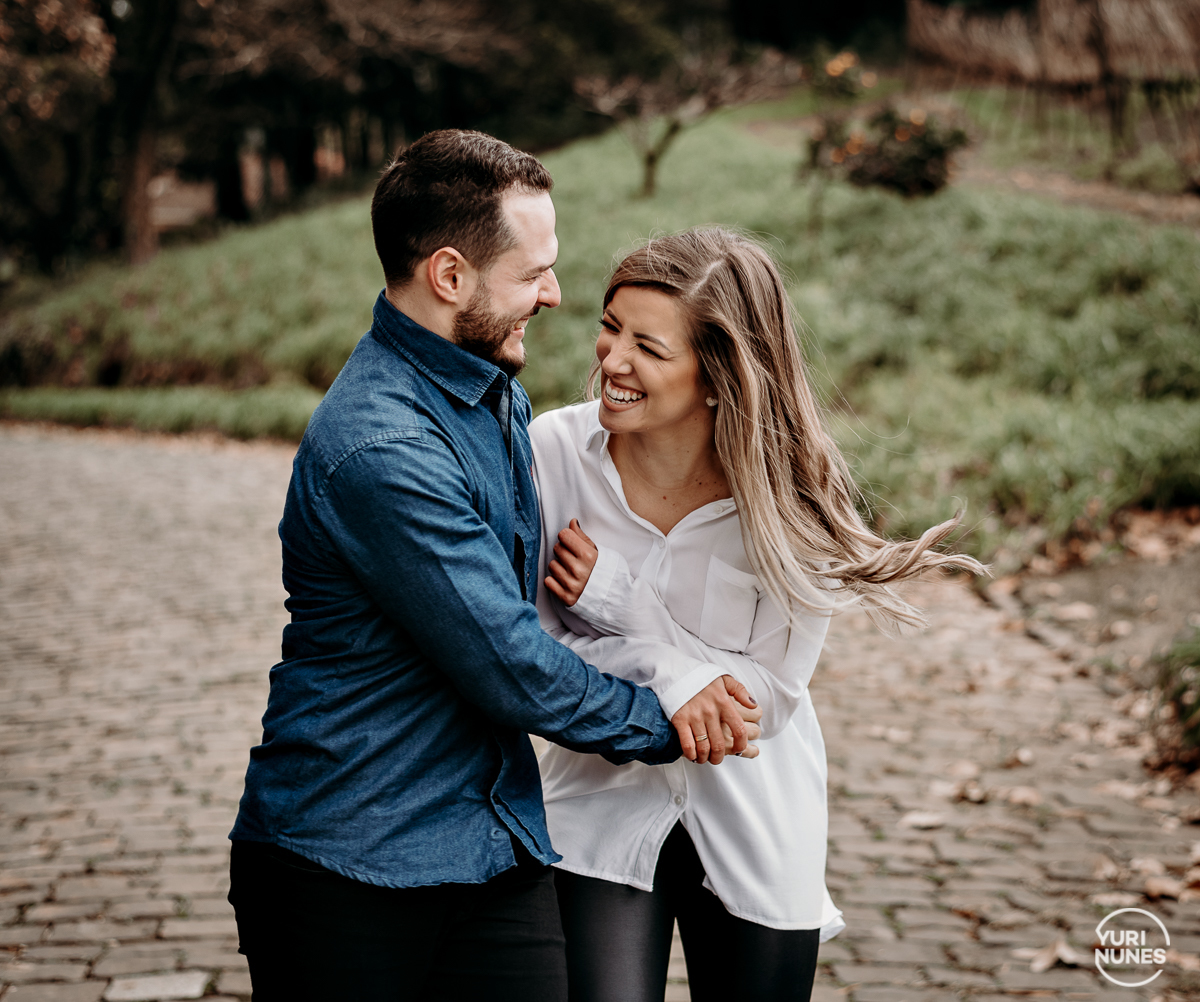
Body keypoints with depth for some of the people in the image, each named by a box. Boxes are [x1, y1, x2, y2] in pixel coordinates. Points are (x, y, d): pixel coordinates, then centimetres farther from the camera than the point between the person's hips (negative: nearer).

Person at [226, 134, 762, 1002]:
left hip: (497, 848, 8)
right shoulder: (379, 449, -23)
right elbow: (511, 671, -20)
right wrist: (664, 722, -4)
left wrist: (651, 657, 0)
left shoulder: (498, 394, 10)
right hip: (350, 869, -7)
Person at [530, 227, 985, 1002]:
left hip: (754, 830, 0)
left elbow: (768, 697, -14)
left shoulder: (795, 491, -17)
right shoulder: (554, 450, -14)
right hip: (604, 802, 0)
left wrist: (618, 600, -22)